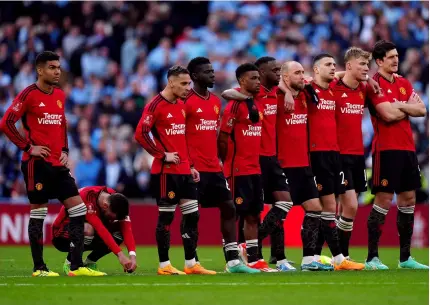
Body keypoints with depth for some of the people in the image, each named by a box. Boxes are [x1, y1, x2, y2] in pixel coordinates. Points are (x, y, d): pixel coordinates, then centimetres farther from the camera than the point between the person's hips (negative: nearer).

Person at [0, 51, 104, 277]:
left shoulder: (60, 95, 13)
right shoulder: (29, 94, -9)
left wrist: (64, 151, 11)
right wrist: (29, 147, -14)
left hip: (58, 164, 7)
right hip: (37, 164, -7)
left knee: (78, 210, 1)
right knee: (38, 214, -2)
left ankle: (76, 266, 4)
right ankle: (39, 268, 6)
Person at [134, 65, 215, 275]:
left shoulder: (182, 105, 15)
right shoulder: (156, 105, -10)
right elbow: (140, 134, -15)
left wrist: (191, 165, 16)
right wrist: (163, 155, -15)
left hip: (184, 171, 8)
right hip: (165, 171, -8)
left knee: (192, 215, 6)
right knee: (166, 216, -3)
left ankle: (191, 264, 12)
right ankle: (164, 265, 4)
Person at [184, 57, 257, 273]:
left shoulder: (216, 101, 14)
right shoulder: (186, 101, -10)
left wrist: (219, 157, 13)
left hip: (214, 168, 8)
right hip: (195, 169, -8)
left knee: (229, 208, 5)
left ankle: (233, 261, 8)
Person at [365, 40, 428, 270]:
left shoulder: (404, 84, 16)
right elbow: (388, 115, -19)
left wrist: (399, 105, -9)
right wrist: (409, 108, -2)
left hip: (407, 148, 8)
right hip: (386, 149, -8)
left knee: (408, 200, 9)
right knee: (383, 201, -8)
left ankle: (405, 258, 15)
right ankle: (372, 258, -5)